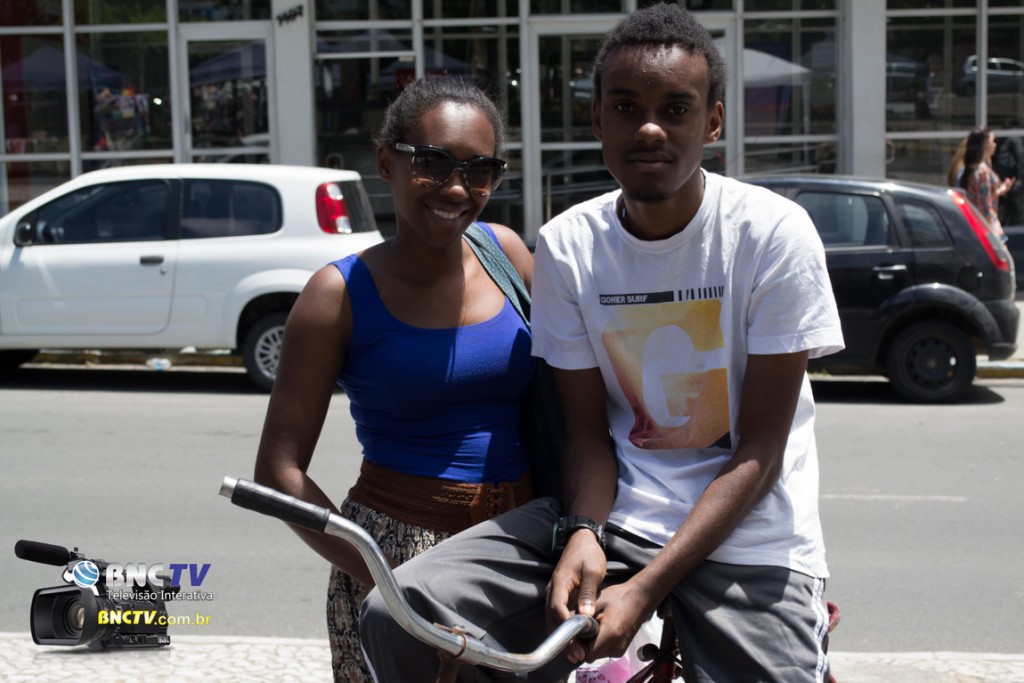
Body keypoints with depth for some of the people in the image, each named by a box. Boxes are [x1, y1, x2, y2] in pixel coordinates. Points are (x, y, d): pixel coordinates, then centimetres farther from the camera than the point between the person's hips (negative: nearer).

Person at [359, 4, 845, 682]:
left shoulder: (774, 233, -11)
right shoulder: (567, 245, -1)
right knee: (401, 615, -16)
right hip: (618, 511, 2)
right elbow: (587, 427, 2)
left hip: (747, 538, -2)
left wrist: (646, 588, -19)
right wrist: (582, 534, -19)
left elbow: (760, 449, -11)